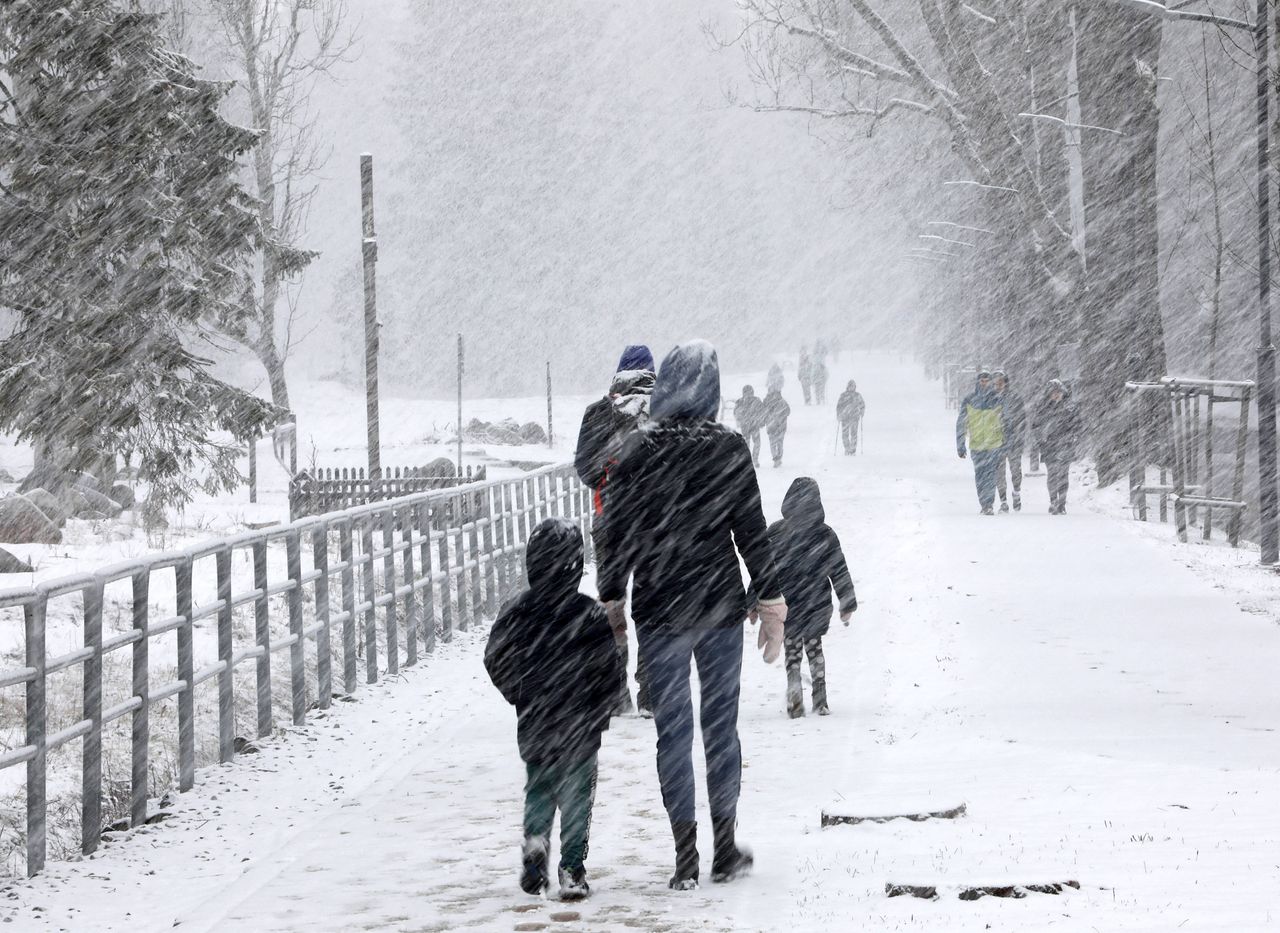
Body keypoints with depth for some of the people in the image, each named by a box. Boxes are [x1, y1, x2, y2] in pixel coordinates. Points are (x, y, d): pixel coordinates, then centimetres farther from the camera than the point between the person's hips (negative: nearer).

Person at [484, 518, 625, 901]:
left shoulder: (515, 612, -6)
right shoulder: (592, 616, -13)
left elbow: (496, 661, 1)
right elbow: (612, 669, -11)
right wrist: (600, 710, 6)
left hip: (533, 725, 2)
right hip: (581, 727, -2)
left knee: (538, 791, 19)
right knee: (577, 797, 7)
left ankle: (535, 839, -6)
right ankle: (572, 870, 3)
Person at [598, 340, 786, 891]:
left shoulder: (636, 452, -4)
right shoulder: (728, 449, -5)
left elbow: (618, 535, -1)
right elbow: (752, 532, -3)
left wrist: (611, 602, 8)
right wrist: (771, 605, 3)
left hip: (658, 609, 0)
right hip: (720, 606, 0)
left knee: (672, 733, 3)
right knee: (721, 725, 12)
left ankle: (686, 858, 2)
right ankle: (726, 850, 16)